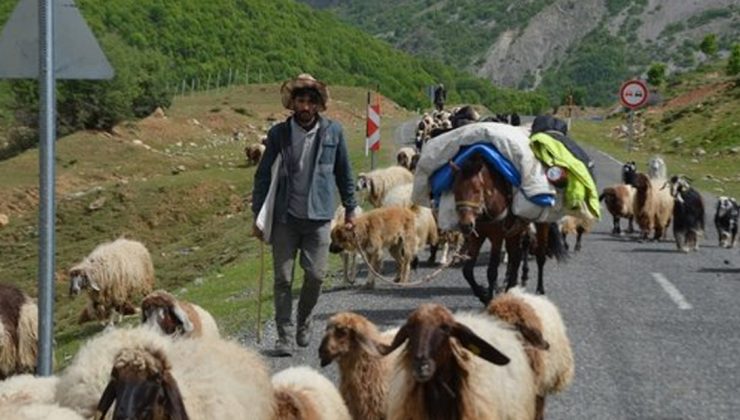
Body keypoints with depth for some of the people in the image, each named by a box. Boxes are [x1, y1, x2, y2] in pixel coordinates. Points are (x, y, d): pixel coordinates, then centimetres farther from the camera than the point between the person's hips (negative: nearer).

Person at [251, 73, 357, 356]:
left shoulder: (333, 132, 1)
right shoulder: (278, 134, 0)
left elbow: (344, 172, 11)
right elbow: (263, 175, 5)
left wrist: (350, 208, 12)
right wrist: (258, 216, 2)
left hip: (319, 216, 0)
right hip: (285, 217, 0)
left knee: (315, 274, -2)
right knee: (283, 278, 2)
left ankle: (304, 321, 25)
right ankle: (284, 336, 11)